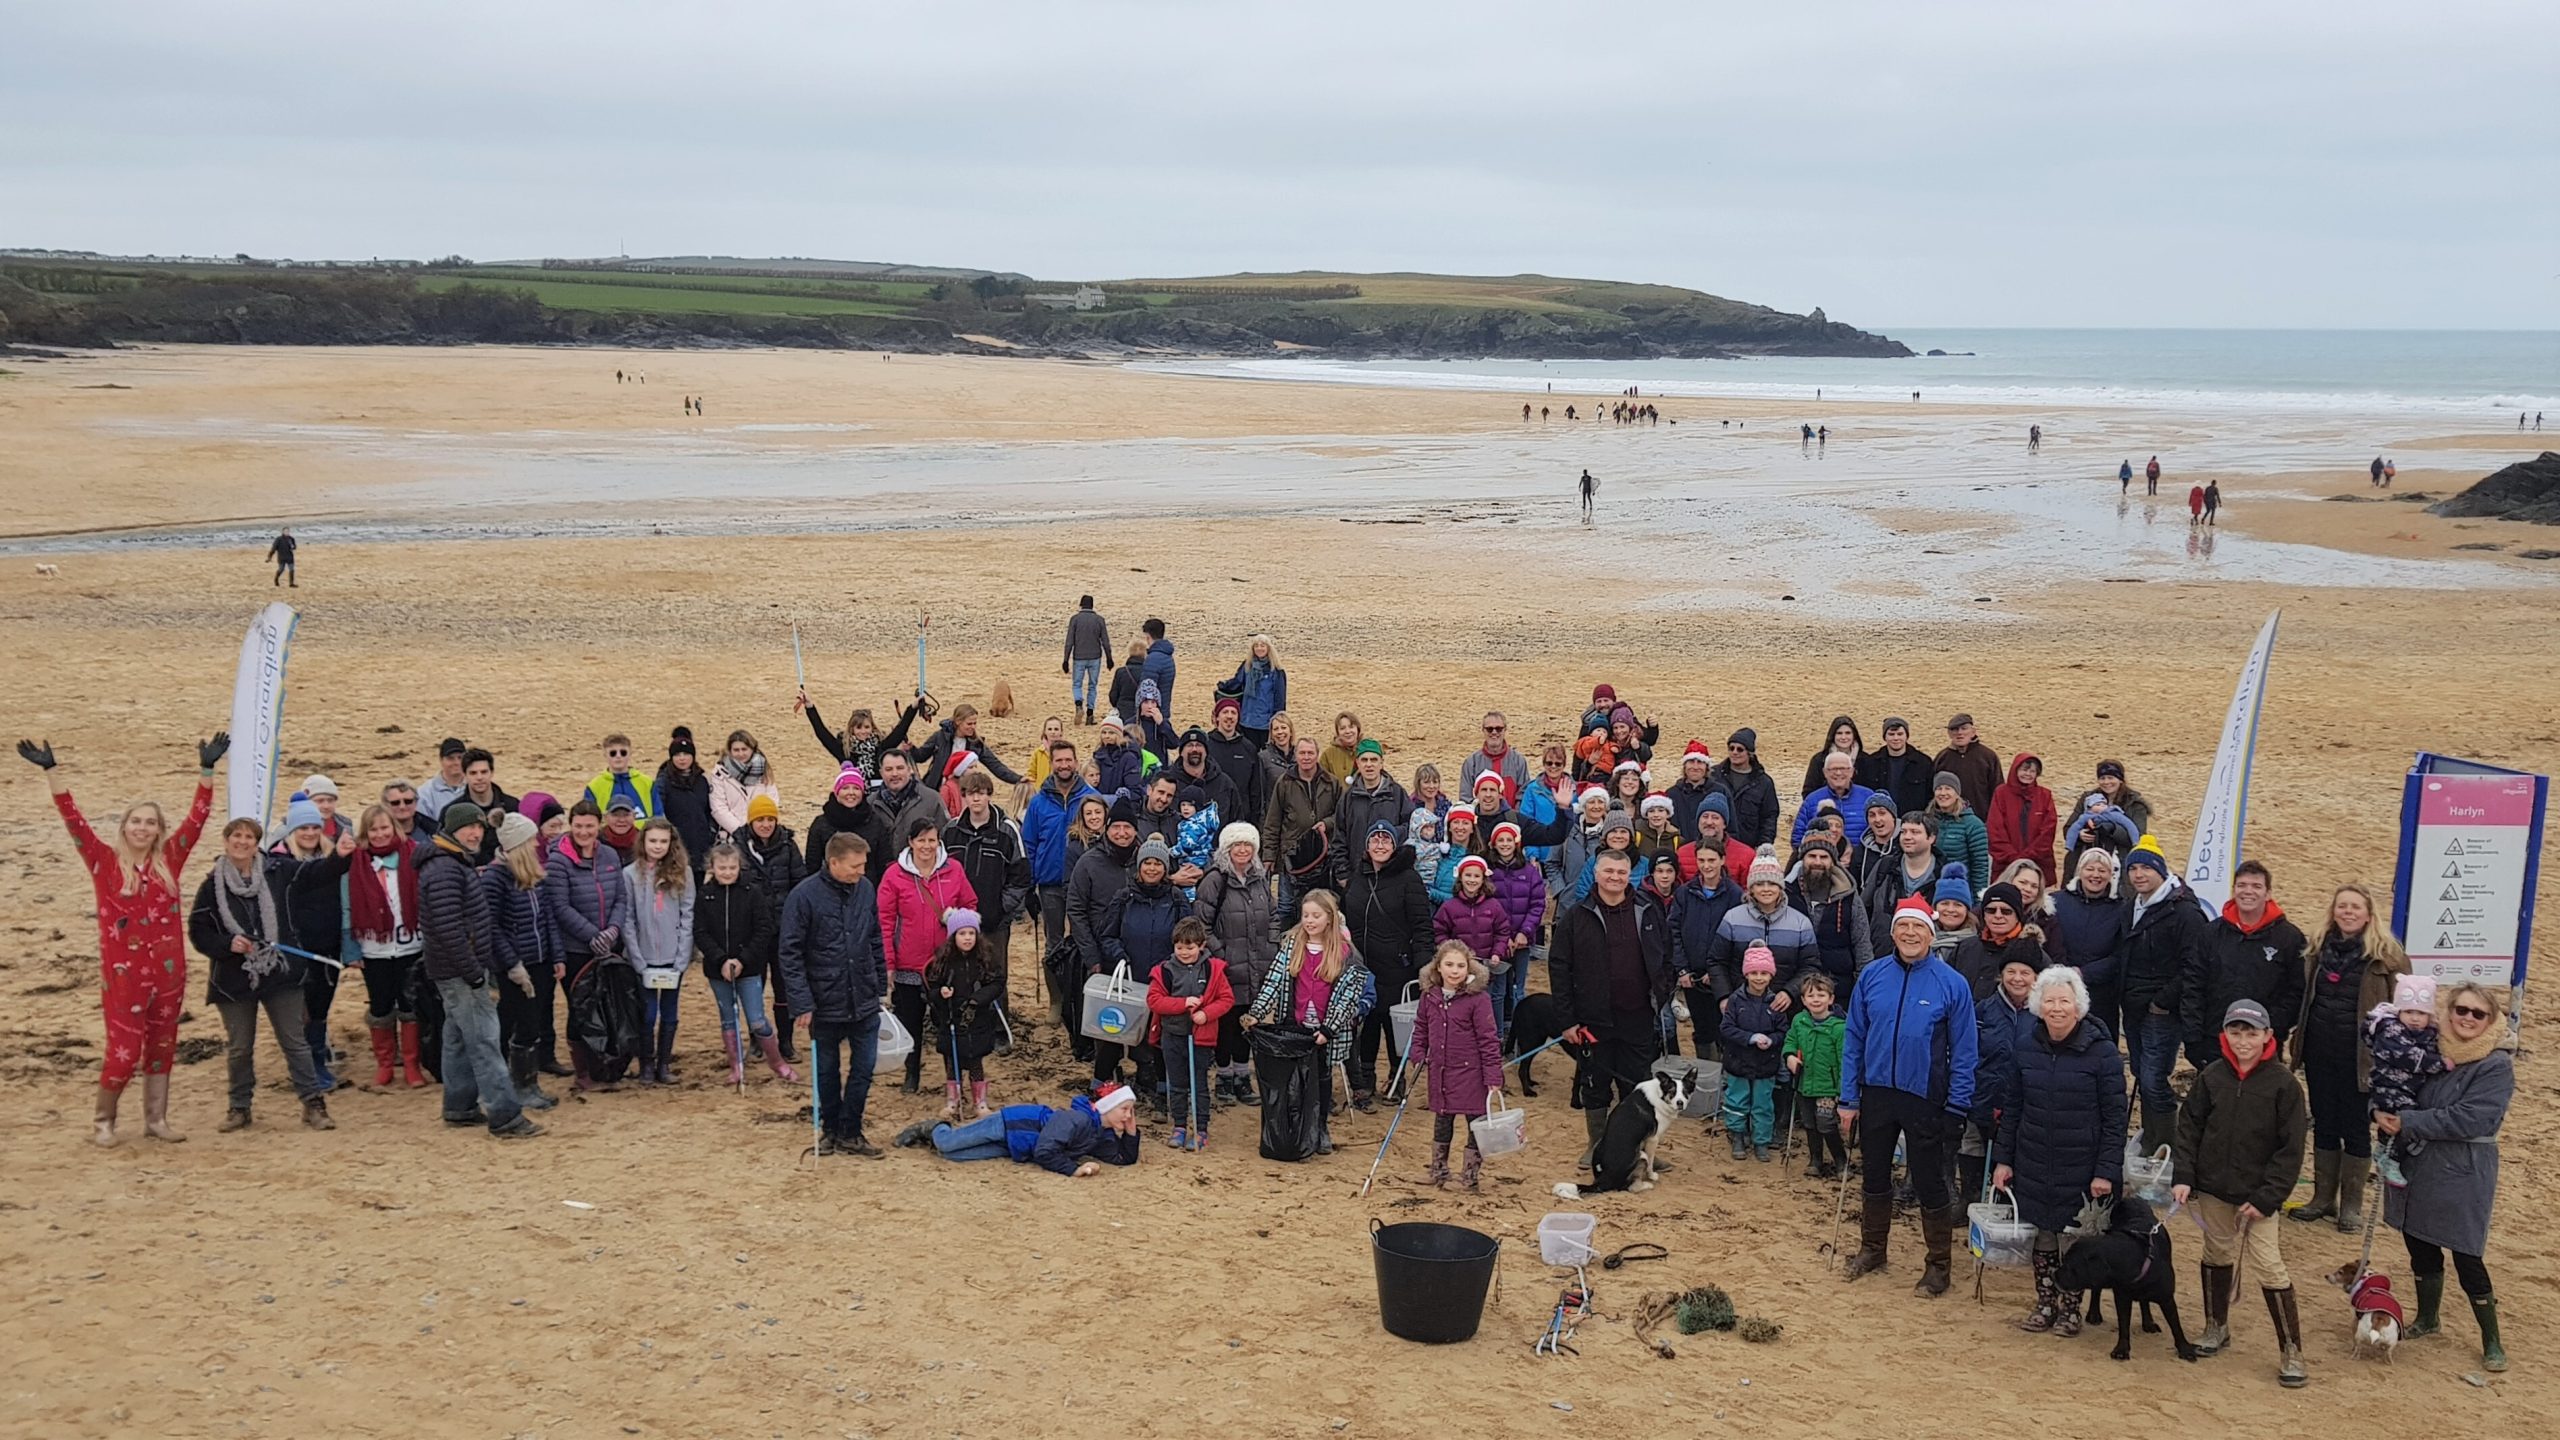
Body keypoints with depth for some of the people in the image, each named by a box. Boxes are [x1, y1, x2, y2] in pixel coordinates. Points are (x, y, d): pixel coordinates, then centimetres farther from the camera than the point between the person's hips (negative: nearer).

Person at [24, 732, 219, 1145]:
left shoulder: (169, 860, 3)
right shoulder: (105, 861, -3)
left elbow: (197, 817, 0)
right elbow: (74, 820, -10)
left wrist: (206, 769, -8)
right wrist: (51, 771, -19)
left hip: (167, 970, 3)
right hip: (123, 972, -3)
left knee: (161, 1047, 12)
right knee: (124, 1051, -2)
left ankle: (156, 1119, 24)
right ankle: (102, 1121, 18)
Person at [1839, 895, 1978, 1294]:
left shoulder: (1951, 983, -10)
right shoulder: (1872, 976, -2)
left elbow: (1963, 1051, -6)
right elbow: (1853, 1039, 3)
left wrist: (1957, 1107, -9)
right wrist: (1848, 1097, 1)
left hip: (1925, 1098, -3)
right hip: (1877, 1093, 3)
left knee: (1930, 1182, 5)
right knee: (1873, 1176, 17)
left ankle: (1938, 1264, 19)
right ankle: (1872, 1248, 35)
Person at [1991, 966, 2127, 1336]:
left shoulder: (2102, 1053, -11)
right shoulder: (2025, 1050, 1)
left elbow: (2115, 1118, -9)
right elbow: (2011, 1108, 9)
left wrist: (2107, 1171, -12)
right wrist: (2003, 1159, 7)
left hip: (2081, 1171, -3)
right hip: (2033, 1168, 3)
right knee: (2042, 1238, 12)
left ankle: (2071, 1308, 25)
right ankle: (2045, 1304, 28)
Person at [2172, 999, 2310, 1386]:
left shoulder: (2283, 1084, -11)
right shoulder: (2212, 1077, -2)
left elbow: (2291, 1148, -9)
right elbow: (2189, 1126, 5)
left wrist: (2267, 1198, -13)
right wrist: (2183, 1176, -4)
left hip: (2258, 1195, -4)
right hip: (2212, 1190, 4)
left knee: (2269, 1268, -7)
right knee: (2218, 1258, 18)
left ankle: (2291, 1352, 2)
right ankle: (2217, 1328, 37)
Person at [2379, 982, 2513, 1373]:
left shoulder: (2496, 1065, -14)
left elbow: (2470, 1120, -22)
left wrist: (2407, 1123, -22)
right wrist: (2384, 1113, -7)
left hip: (2462, 1175, -6)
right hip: (2416, 1166, 6)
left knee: (2466, 1259, -1)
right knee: (2421, 1247, 19)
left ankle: (2492, 1341, 16)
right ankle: (2427, 1319, 40)